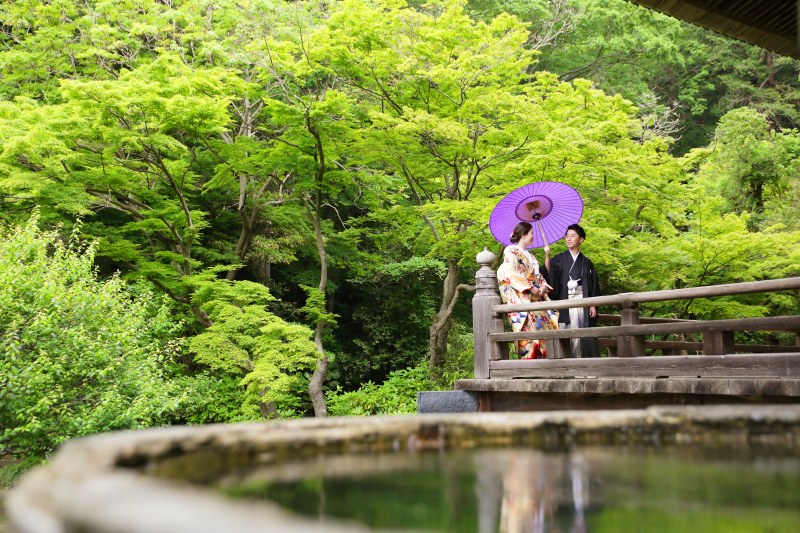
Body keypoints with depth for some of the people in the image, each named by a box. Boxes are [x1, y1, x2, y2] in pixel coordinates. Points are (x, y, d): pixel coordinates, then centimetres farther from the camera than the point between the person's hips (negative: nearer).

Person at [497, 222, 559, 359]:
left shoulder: (530, 255, 27)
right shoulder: (511, 251, 2)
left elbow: (539, 276, 24)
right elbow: (511, 273, -11)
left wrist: (544, 287, 1)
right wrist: (530, 288, -16)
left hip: (536, 299, 8)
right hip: (520, 299, -8)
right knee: (529, 329, -16)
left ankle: (541, 358, -5)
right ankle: (529, 360, -17)